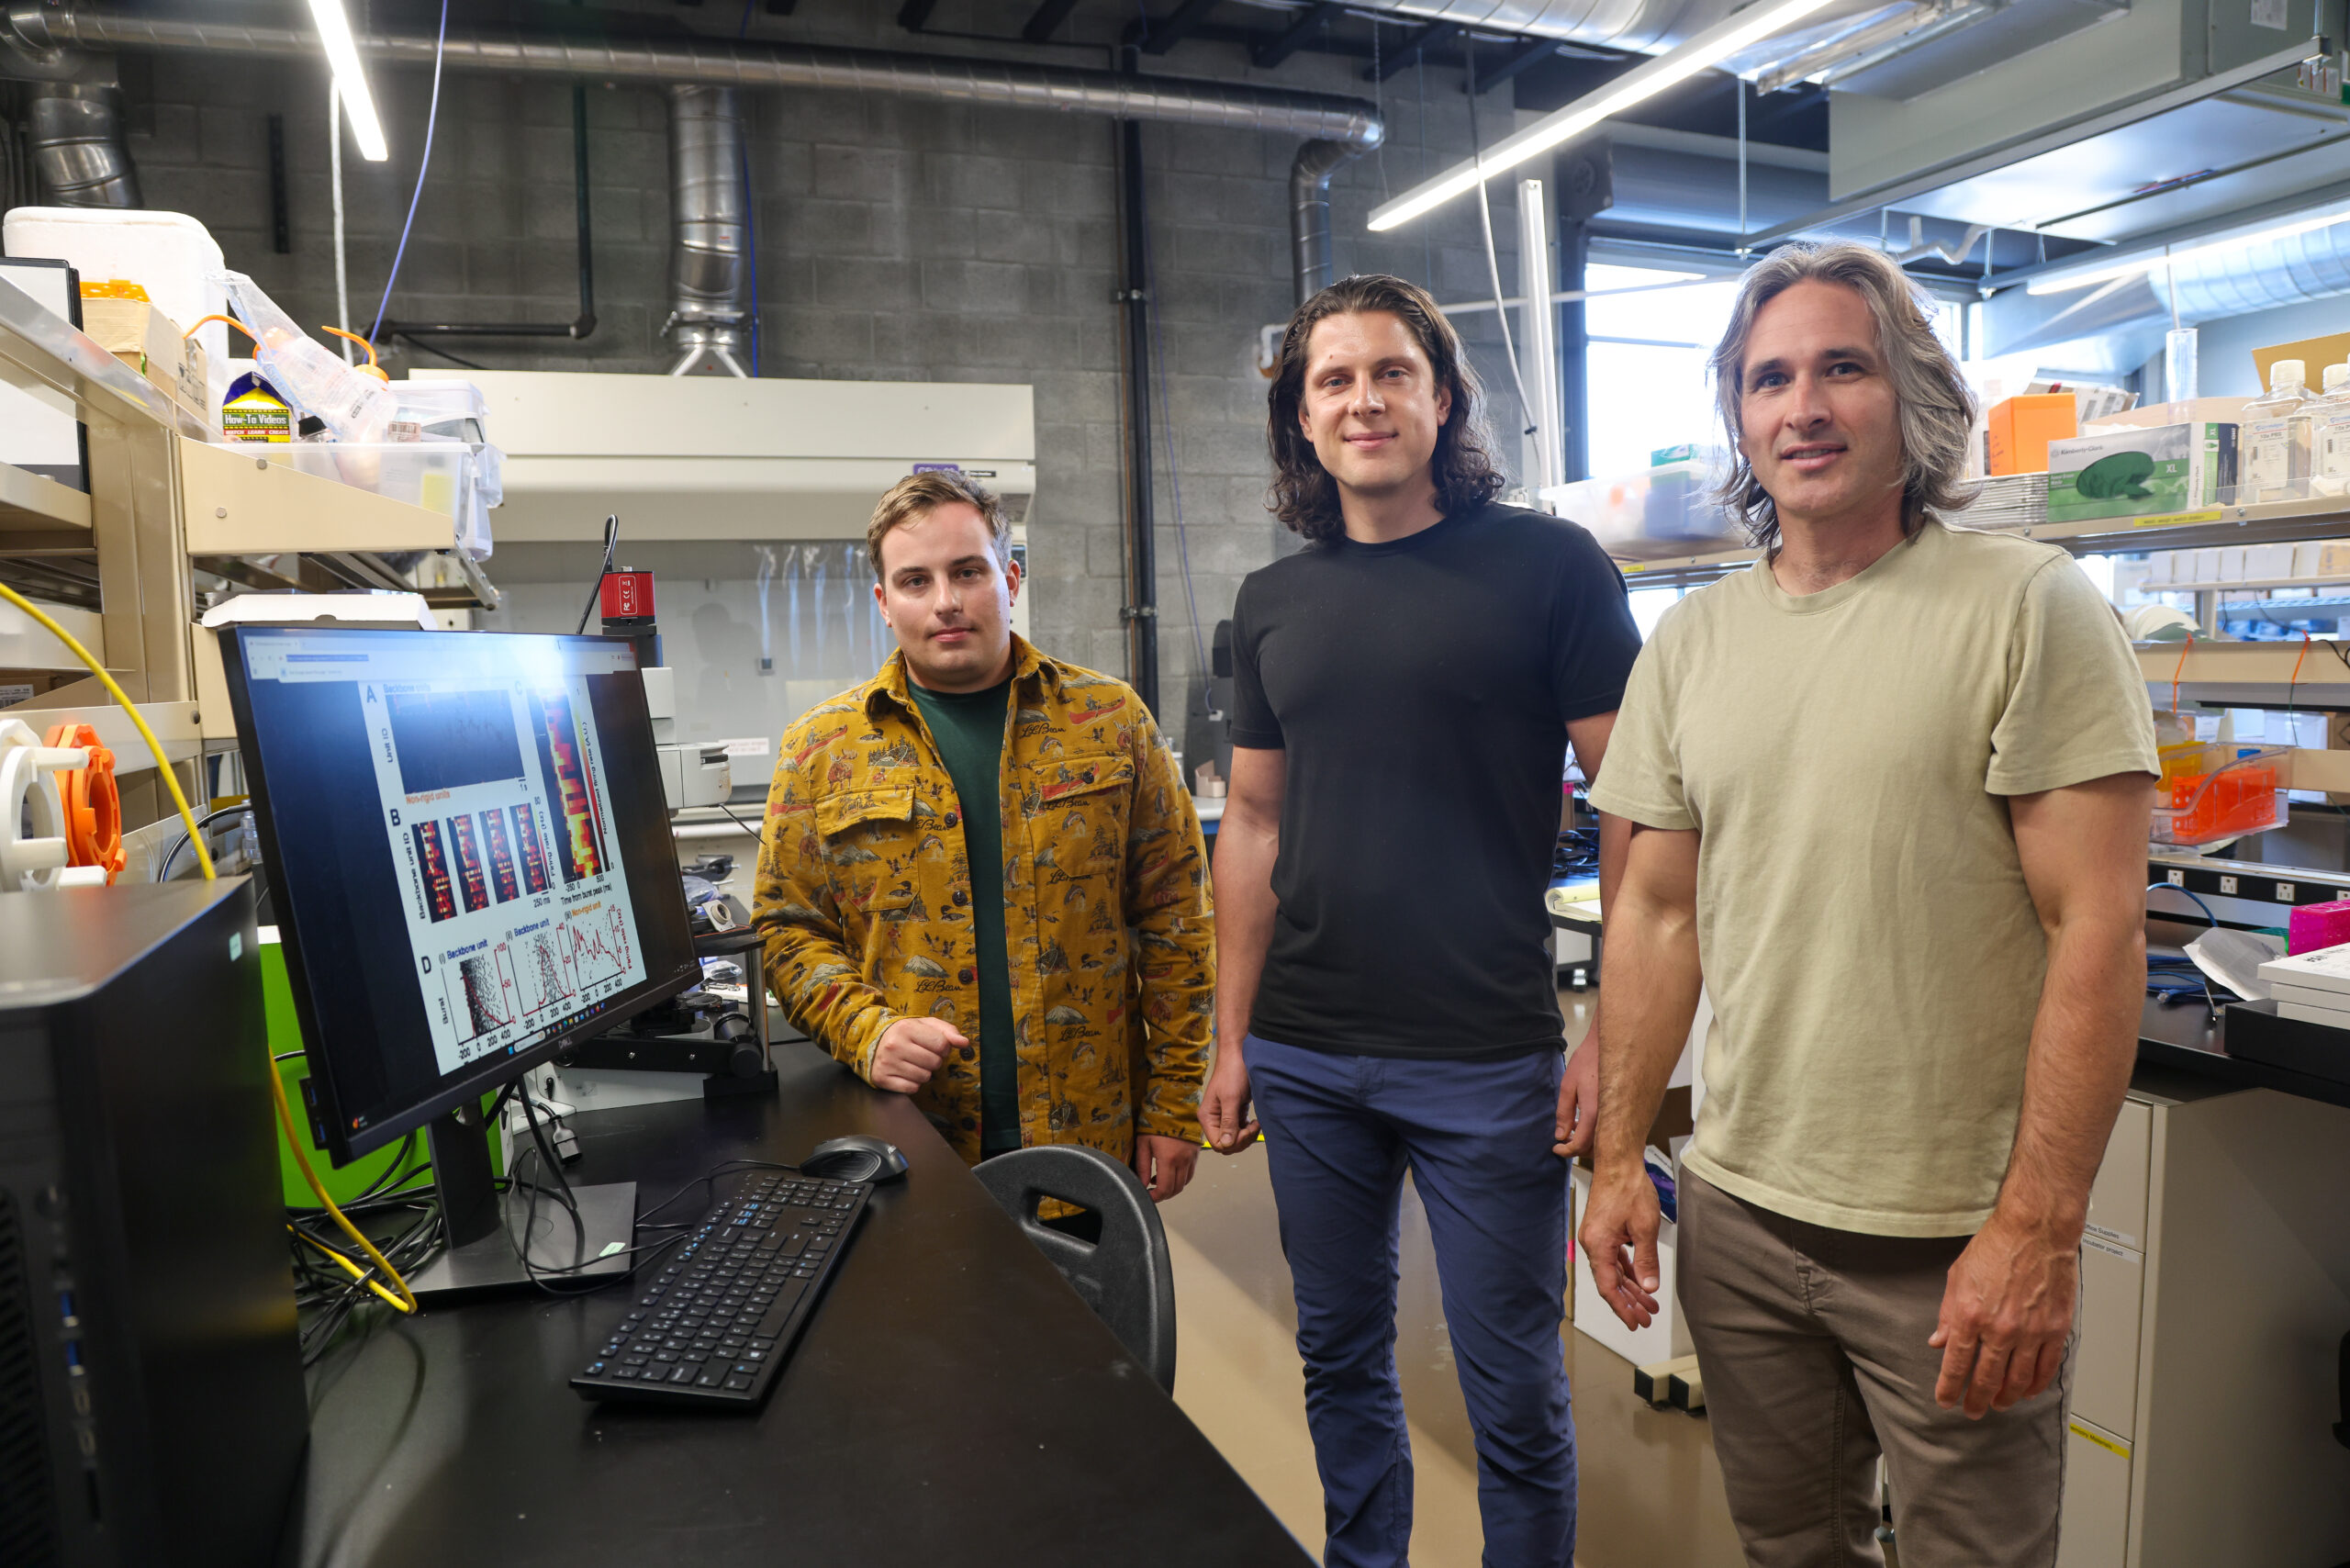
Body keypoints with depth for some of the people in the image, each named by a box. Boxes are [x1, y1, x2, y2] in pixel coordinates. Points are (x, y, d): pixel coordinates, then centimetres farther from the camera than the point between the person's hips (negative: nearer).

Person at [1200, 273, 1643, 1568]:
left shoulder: (1547, 566, -5)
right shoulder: (1272, 603, 8)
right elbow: (1254, 825, 11)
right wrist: (1230, 1038, 10)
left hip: (1484, 1062, -4)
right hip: (1304, 1059, 5)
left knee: (1513, 1390, 9)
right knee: (1339, 1357, 19)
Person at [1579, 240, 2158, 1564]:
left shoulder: (2031, 607, -9)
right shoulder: (1690, 642, 5)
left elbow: (2097, 927, -13)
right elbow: (1658, 915, 7)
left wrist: (2038, 1230, -16)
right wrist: (1619, 1157, 5)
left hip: (1959, 1239, -4)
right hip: (1739, 1209, 4)